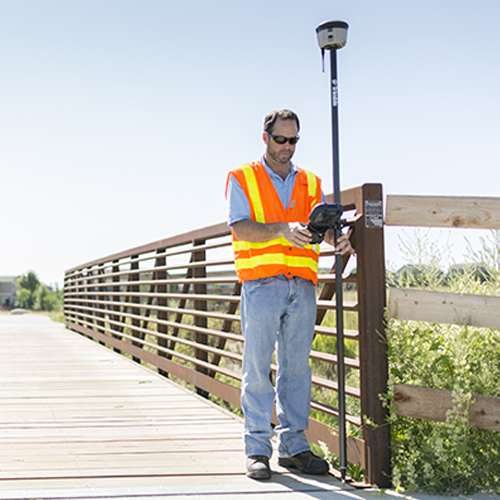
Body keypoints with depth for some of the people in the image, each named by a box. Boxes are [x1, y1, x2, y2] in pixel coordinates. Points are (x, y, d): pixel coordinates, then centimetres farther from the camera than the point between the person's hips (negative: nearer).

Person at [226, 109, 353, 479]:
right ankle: (257, 449, 2)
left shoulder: (310, 183, 18)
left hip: (302, 285, 4)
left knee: (297, 366, 5)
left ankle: (294, 445, 12)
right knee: (257, 367, -3)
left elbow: (325, 222, 7)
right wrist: (283, 230, -21)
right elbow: (242, 228, -5)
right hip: (261, 284, -3)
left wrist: (337, 238, -16)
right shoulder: (242, 178, 8)